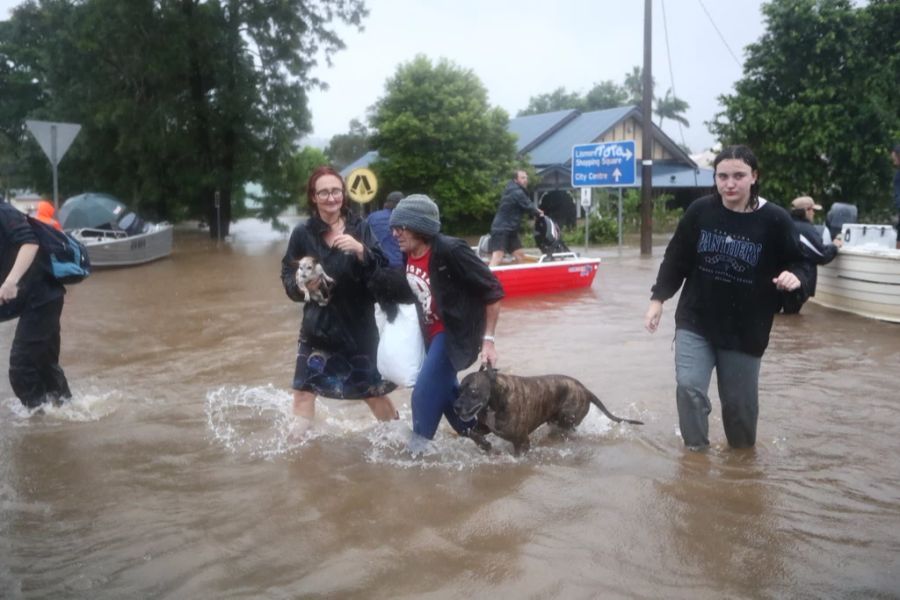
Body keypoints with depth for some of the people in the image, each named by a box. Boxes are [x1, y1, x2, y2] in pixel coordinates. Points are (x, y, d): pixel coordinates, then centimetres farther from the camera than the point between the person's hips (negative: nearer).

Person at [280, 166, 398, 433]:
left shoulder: (359, 228, -4)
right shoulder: (303, 233, -4)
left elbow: (383, 271, -10)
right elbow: (287, 276, 2)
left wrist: (360, 250, -26)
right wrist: (302, 284, -19)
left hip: (357, 324, 0)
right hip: (317, 324, 1)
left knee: (372, 388, 10)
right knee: (304, 388, -3)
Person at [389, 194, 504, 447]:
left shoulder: (450, 251, -26)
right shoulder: (409, 255, -3)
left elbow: (493, 291, -21)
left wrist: (488, 339, -20)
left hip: (456, 333, -8)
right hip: (432, 333, 8)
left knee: (424, 395, -11)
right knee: (445, 390, 18)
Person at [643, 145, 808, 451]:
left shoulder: (774, 220, -12)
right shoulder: (700, 211, -7)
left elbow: (797, 264, 0)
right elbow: (676, 259, 3)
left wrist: (794, 277, -23)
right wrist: (658, 299, -1)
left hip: (745, 330, -1)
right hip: (695, 321, 1)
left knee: (739, 400, 11)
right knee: (689, 386, -13)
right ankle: (696, 451, 8)